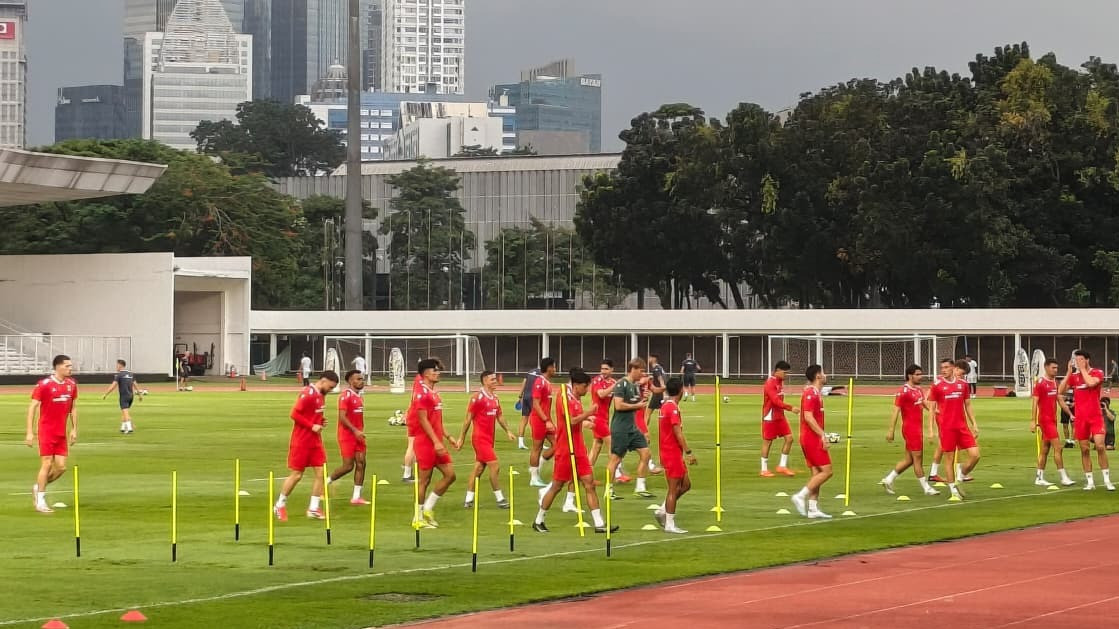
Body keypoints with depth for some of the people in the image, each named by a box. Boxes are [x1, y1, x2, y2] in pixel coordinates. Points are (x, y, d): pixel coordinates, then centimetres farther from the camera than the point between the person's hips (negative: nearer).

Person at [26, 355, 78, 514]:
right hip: (46, 431, -6)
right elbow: (32, 407, -9)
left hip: (62, 433, 6)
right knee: (47, 464, -6)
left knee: (61, 467, 2)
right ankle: (40, 502, 5)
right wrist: (30, 432, -13)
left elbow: (73, 408, 16)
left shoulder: (71, 384, 5)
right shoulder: (44, 384, -12)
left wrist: (74, 429, 11)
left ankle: (38, 488, 25)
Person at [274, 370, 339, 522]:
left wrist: (322, 421, 3)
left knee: (320, 472, 0)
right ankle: (280, 505, 15)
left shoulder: (321, 395, 10)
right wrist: (312, 426, -20)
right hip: (301, 441, -8)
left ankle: (313, 508, 6)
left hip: (315, 441, 8)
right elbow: (294, 414, -21)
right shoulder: (307, 394, -18)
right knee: (296, 474, -1)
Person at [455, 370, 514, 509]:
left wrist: (507, 431, 6)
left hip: (489, 439, 8)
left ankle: (469, 500, 15)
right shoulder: (478, 398, -13)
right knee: (494, 465, -9)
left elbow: (499, 416, 19)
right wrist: (461, 438, -10)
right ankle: (499, 499, -2)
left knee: (478, 467, 10)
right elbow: (468, 419, -11)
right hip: (480, 439, -8)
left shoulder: (495, 398, 11)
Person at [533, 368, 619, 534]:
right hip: (566, 450, -8)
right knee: (557, 486, 2)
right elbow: (571, 420, -24)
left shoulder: (577, 399, 11)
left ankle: (599, 524, -2)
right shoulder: (565, 398, -14)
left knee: (589, 484, 0)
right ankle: (538, 521, 17)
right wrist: (588, 413, -17)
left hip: (578, 450, 8)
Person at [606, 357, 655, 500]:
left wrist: (644, 399, 3)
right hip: (620, 428, -9)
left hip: (632, 428, 9)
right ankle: (608, 491, 6)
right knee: (616, 458, -2)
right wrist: (636, 405, -15)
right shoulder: (622, 384, -14)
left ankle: (640, 488, 11)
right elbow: (618, 405, -23)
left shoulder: (635, 385, 12)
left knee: (645, 453, 4)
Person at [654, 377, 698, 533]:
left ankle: (662, 511, 16)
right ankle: (670, 524, 2)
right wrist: (688, 452, -21)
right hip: (673, 454, -9)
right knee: (674, 489, -3)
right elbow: (678, 433, -22)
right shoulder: (673, 408, -17)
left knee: (685, 484, 15)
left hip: (667, 452, 9)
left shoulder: (665, 406, 12)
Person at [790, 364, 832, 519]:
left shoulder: (814, 393, 17)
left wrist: (822, 435, 22)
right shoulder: (811, 393, -14)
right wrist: (822, 435, -24)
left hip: (811, 438, 10)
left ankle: (813, 509, 7)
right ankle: (801, 496, -11)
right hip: (813, 438, -10)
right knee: (826, 471, -10)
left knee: (816, 474, 8)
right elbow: (808, 417, -23)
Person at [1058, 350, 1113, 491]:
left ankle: (1107, 480, -5)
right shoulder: (1074, 376, 9)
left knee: (1100, 446, -13)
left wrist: (1082, 369, -12)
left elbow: (1090, 383, -23)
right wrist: (1069, 372, -4)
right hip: (1080, 418, 3)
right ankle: (1089, 481, 10)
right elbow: (1060, 391, -1)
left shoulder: (1097, 373, -1)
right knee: (1085, 450, 4)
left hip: (1095, 417, -3)